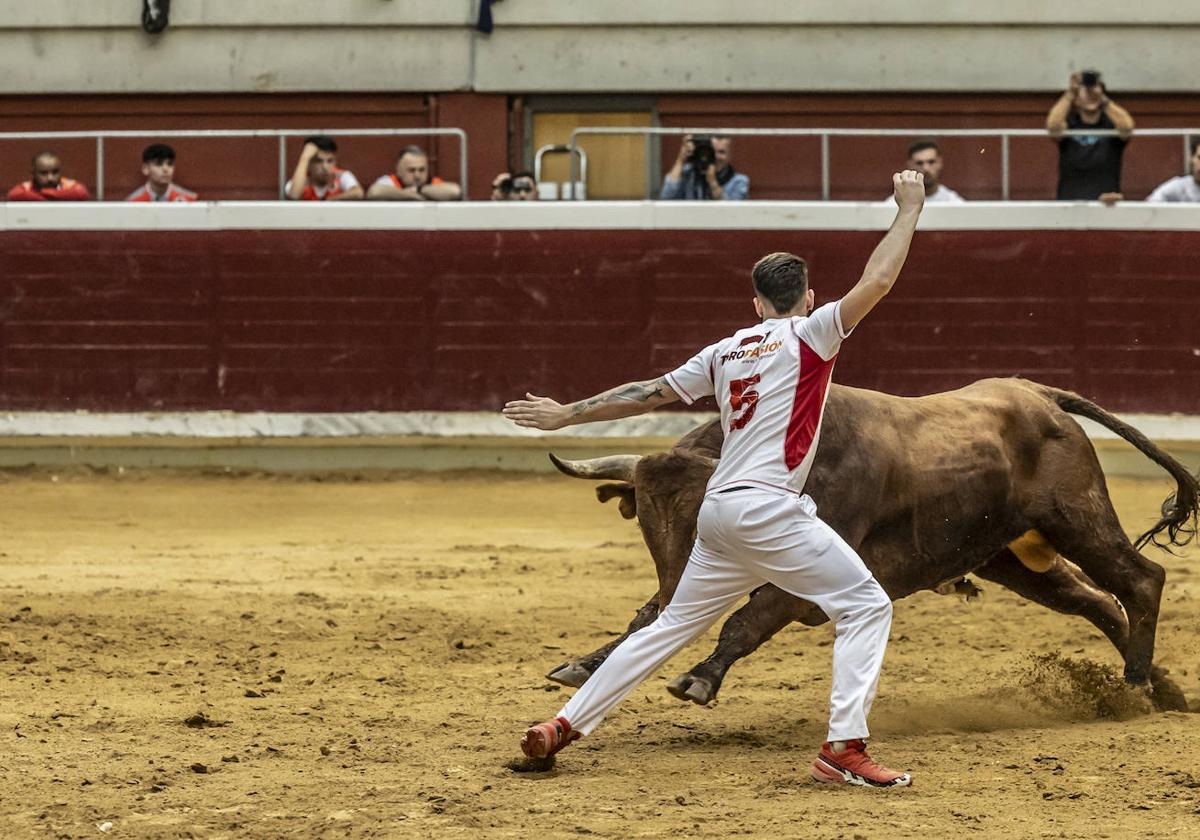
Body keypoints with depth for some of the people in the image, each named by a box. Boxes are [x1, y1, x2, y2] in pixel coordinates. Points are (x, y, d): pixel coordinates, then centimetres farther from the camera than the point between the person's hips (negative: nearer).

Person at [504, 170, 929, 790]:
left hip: (718, 509, 7)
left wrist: (568, 414, 28)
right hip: (767, 508, -7)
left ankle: (563, 726, 17)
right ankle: (844, 748, -16)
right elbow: (877, 281, -10)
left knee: (673, 626, 18)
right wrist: (910, 209, 1)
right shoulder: (807, 336, -1)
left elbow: (650, 393, 19)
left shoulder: (727, 351, 17)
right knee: (866, 604, -3)